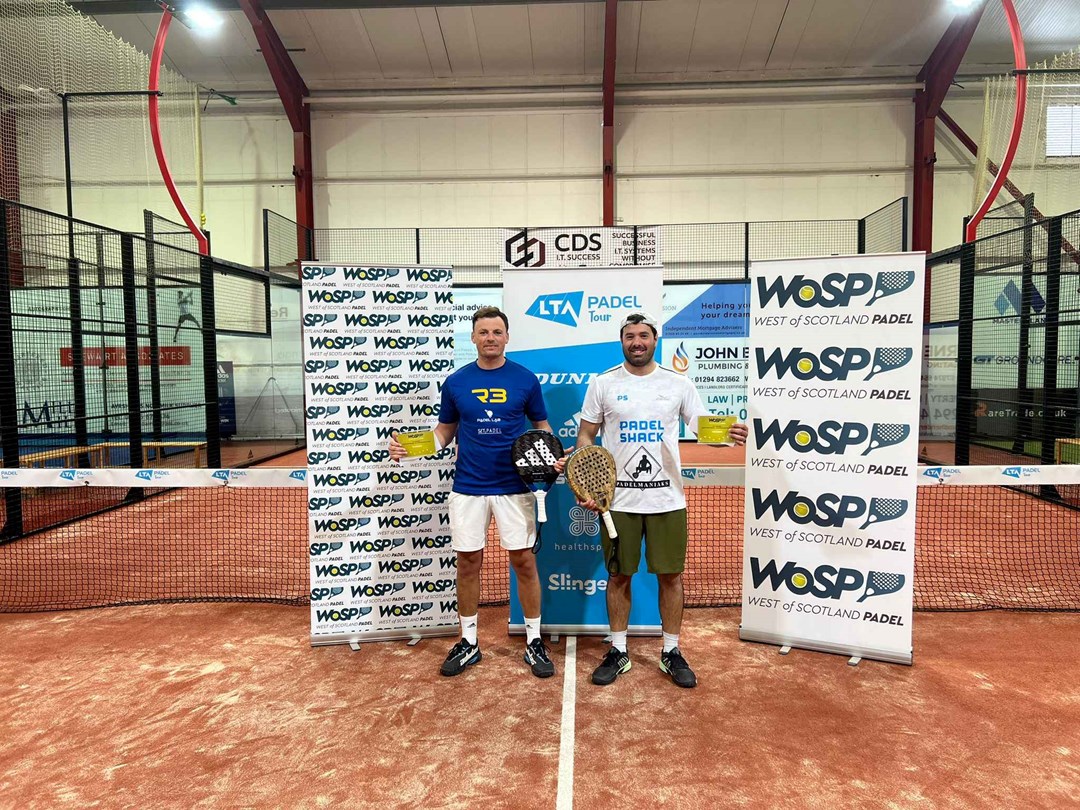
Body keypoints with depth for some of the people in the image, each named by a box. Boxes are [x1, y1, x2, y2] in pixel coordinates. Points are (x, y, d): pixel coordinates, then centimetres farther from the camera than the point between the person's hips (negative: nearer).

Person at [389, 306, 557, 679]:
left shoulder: (525, 379, 0)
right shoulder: (456, 382, 3)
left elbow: (541, 426, 8)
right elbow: (446, 429, 10)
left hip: (514, 487, -1)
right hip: (468, 487, 1)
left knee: (524, 561, 3)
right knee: (468, 563, 9)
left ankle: (534, 642, 20)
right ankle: (468, 642, 26)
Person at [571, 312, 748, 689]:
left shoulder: (678, 384, 2)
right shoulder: (602, 383, 1)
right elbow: (585, 436, 4)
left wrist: (729, 434, -22)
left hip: (667, 499, 1)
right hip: (618, 499, 0)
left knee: (671, 575, 8)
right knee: (619, 575, 10)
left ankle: (672, 653, 25)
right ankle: (618, 651, 25)